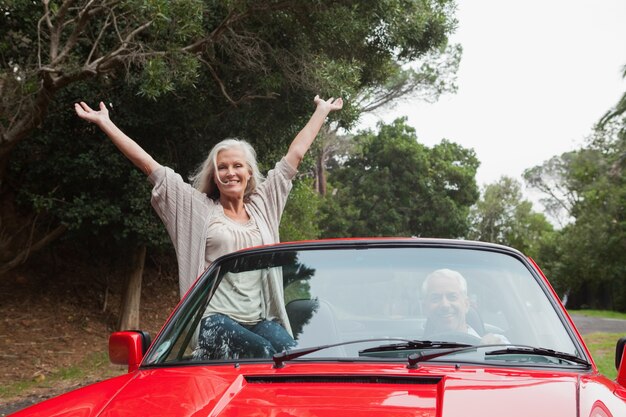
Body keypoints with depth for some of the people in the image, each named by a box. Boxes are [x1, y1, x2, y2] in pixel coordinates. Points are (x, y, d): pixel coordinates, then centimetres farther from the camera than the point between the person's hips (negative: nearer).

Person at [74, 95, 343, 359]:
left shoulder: (262, 206, 19)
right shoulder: (198, 208, 11)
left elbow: (295, 154, 27)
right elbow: (148, 165, 10)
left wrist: (322, 110, 37)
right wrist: (104, 122, 11)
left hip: (261, 320, 4)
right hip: (216, 319, -3)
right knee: (264, 352, -33)